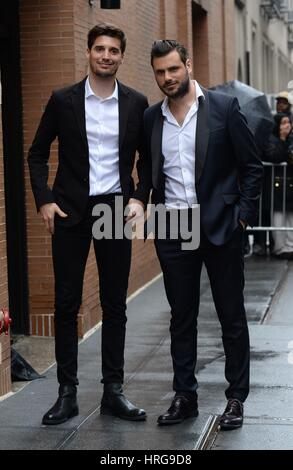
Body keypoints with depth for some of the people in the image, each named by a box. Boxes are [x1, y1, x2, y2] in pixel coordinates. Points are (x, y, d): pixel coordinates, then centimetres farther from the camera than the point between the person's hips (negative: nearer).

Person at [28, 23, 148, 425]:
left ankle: (113, 391, 14)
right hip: (70, 211, -1)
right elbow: (37, 154, 7)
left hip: (115, 209, 1)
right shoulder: (63, 101, 0)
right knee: (67, 303, 1)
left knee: (115, 305, 5)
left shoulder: (136, 104, 3)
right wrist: (44, 200, -4)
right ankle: (67, 392, 8)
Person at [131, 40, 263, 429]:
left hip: (220, 227, -3)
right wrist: (139, 198, 0)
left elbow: (252, 166, -1)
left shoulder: (224, 108, -4)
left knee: (232, 316, 5)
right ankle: (185, 396, 20)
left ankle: (236, 398, 15)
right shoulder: (151, 118, 6)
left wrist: (243, 215, -7)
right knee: (181, 317, 10)